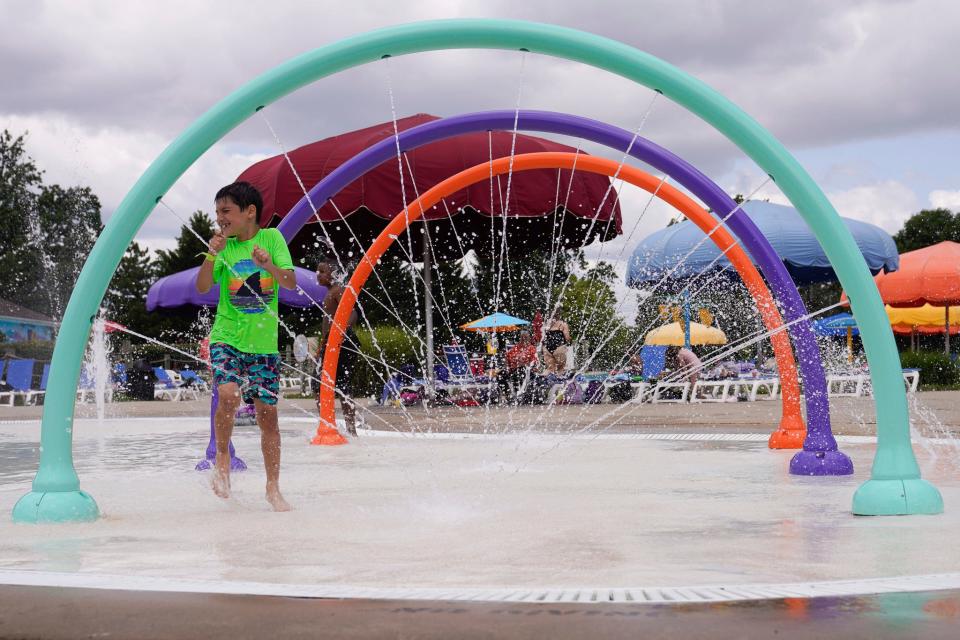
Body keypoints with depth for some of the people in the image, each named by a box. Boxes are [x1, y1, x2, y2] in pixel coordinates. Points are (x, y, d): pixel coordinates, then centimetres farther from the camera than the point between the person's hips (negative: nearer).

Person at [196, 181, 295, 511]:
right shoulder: (224, 245, 2)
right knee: (229, 394, -26)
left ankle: (273, 487, 14)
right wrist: (212, 255, -21)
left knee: (267, 413, 2)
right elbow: (202, 287, -7)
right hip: (227, 338, 0)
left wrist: (269, 265, -27)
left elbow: (291, 282, -9)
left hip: (264, 342, 0)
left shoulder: (271, 238, 0)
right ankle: (222, 454, 0)